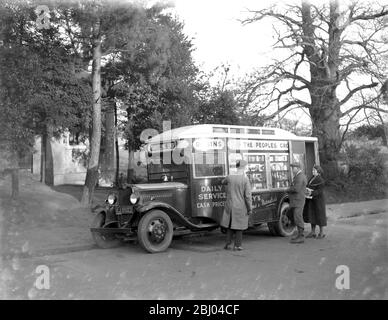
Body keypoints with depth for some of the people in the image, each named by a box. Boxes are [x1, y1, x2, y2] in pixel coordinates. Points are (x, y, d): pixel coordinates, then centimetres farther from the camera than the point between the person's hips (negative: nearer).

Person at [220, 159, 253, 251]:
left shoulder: (229, 177, -6)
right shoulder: (245, 179, -15)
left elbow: (223, 182, 18)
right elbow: (248, 196, -14)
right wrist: (250, 209, -6)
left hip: (230, 206, 3)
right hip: (241, 207, -3)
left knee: (229, 225, 16)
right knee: (239, 226, 10)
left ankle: (228, 244, 16)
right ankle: (237, 245, 13)